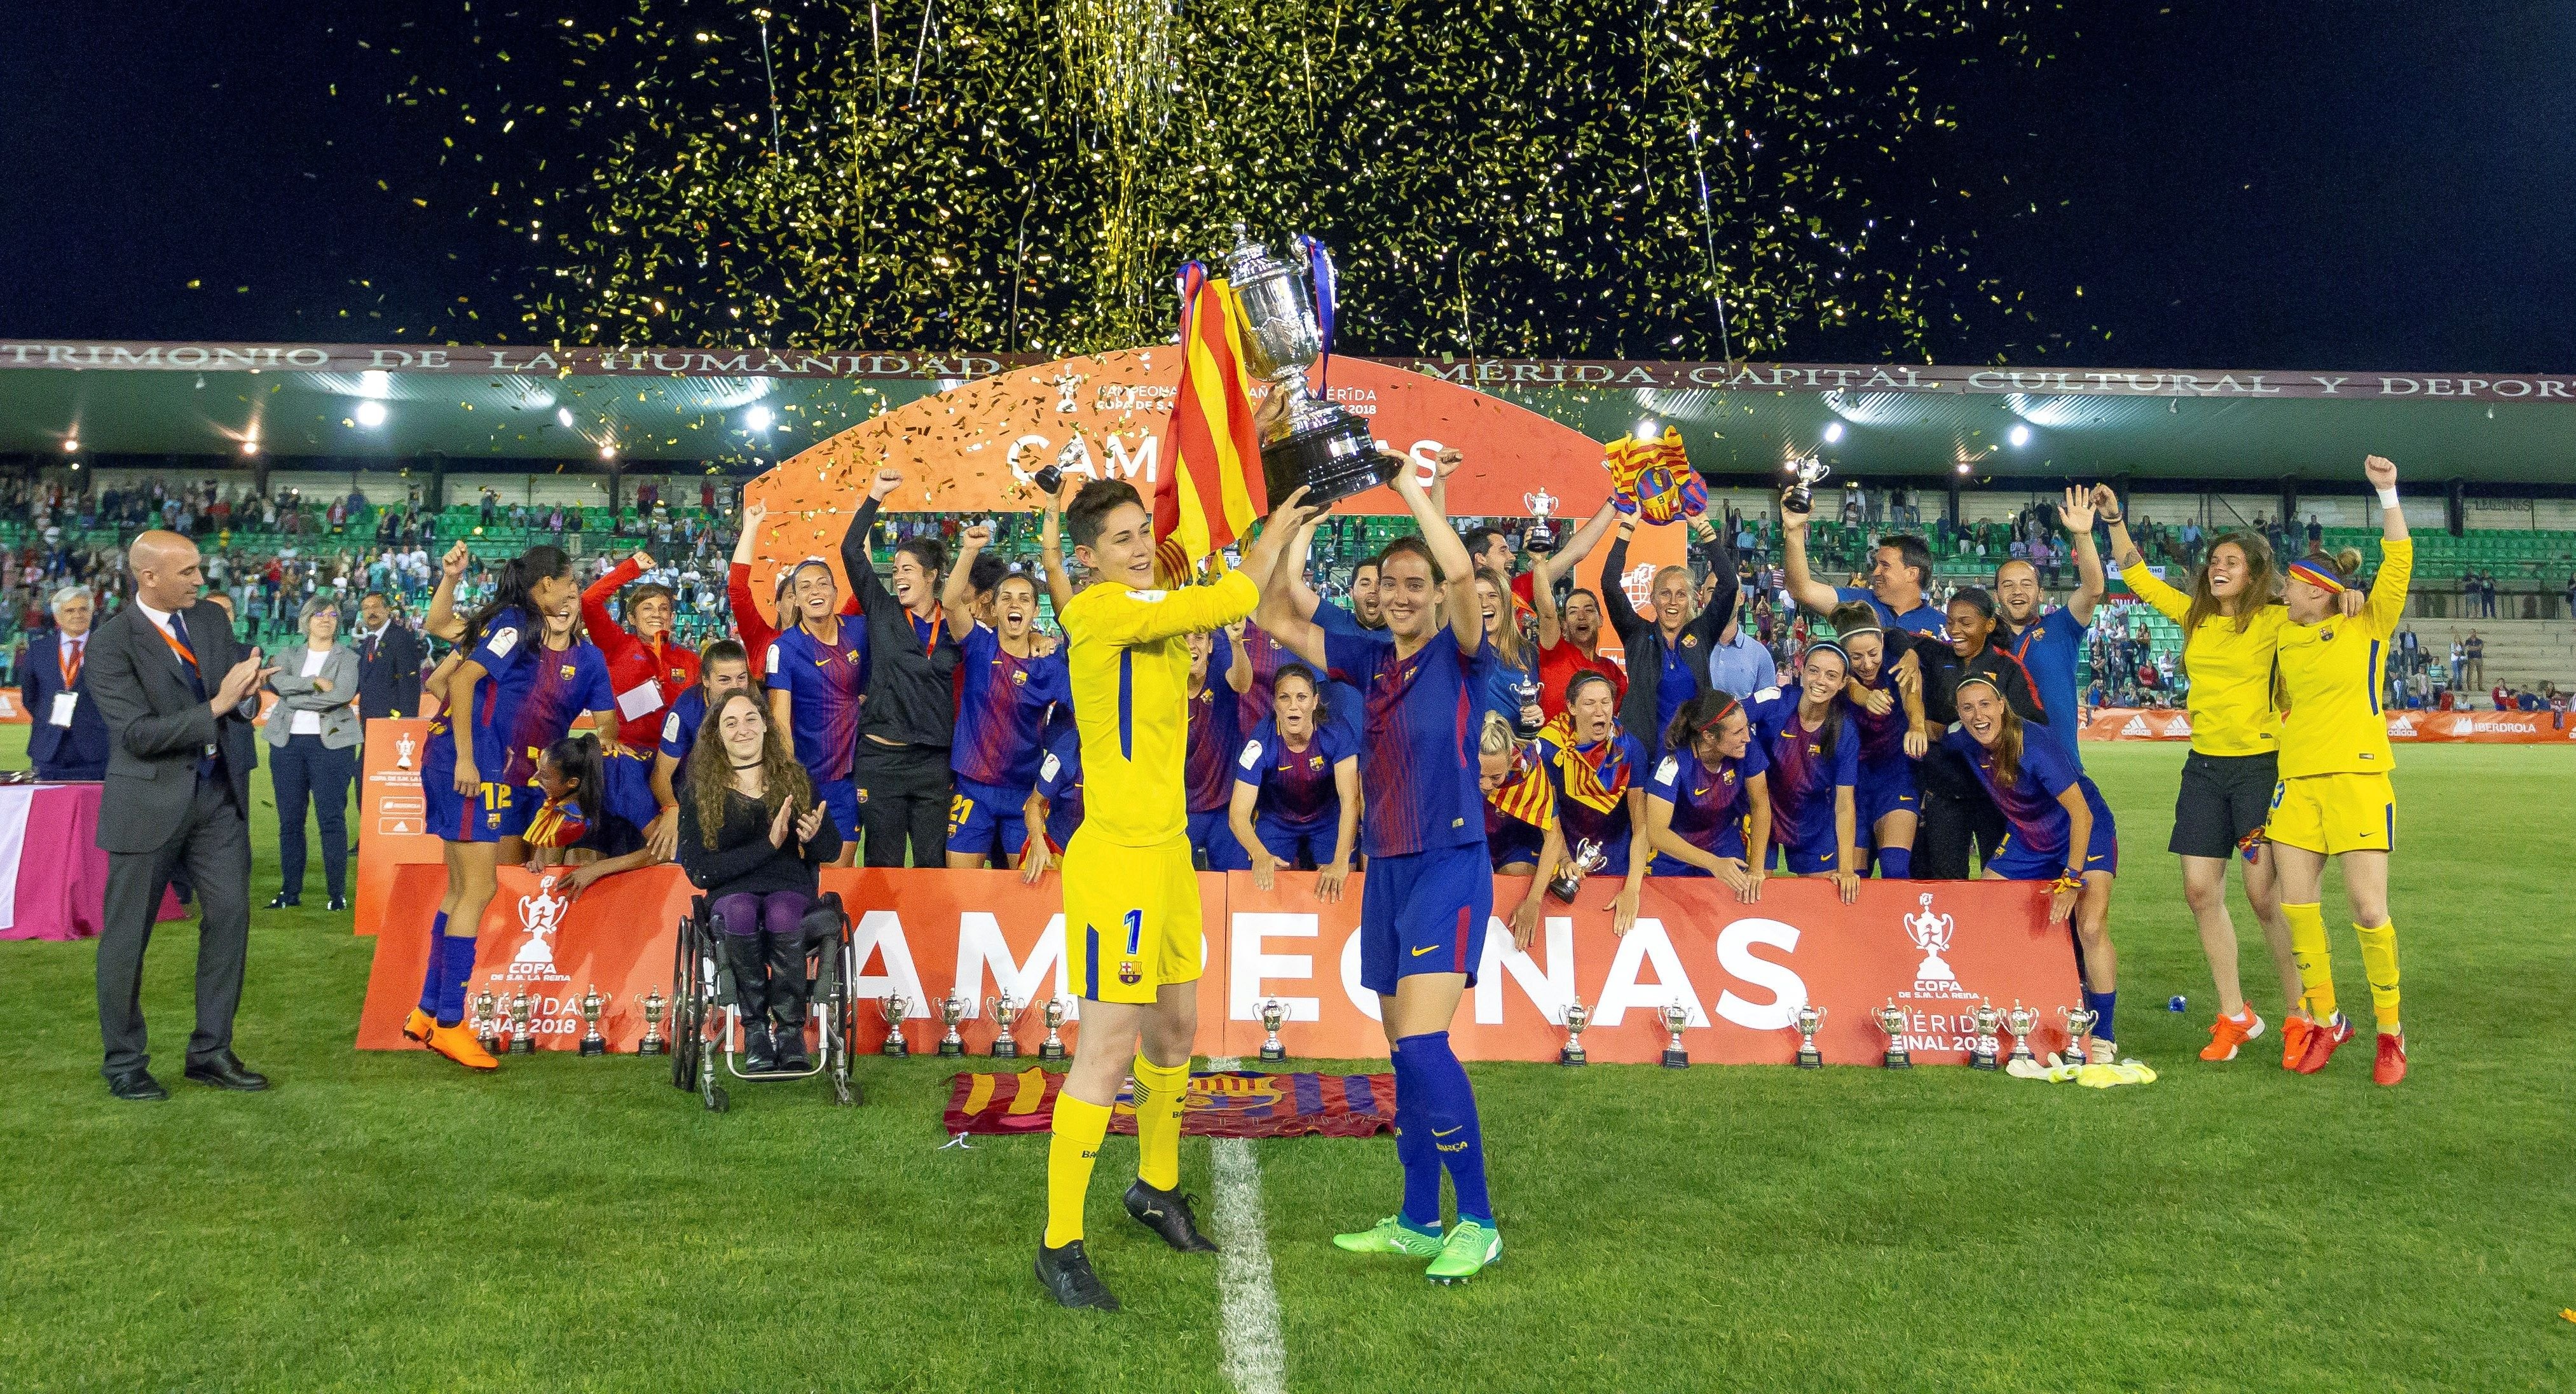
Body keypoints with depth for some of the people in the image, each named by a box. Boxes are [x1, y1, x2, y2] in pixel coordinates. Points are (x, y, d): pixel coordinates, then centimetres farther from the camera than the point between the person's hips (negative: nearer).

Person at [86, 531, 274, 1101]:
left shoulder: (211, 618, 6)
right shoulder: (110, 642, -12)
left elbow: (240, 701, 8)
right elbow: (137, 733, -18)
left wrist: (248, 691, -15)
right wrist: (215, 706, -24)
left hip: (218, 793, 5)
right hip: (150, 800, -5)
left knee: (230, 914, 4)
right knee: (127, 934, 5)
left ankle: (211, 1052, 16)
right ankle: (124, 1064, 19)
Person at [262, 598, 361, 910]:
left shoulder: (348, 658, 6)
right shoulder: (288, 657, 15)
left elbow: (344, 694, -12)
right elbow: (277, 681, -7)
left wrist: (294, 696, -8)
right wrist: (316, 682, -15)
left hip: (331, 743, -3)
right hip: (288, 744, 3)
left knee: (332, 819, -7)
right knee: (289, 820, 5)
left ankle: (337, 893, -4)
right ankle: (290, 891, 12)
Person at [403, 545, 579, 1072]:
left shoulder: (511, 621, 17)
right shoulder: (515, 623, -10)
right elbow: (461, 680, -20)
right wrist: (465, 756, -23)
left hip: (468, 760, 10)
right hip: (469, 761, -10)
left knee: (461, 888, 13)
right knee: (479, 889, -8)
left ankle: (428, 1012, 19)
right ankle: (448, 1023, -5)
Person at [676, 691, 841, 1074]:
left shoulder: (795, 779, 9)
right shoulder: (700, 792, 5)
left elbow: (832, 853, 10)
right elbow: (698, 870, -5)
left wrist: (815, 837, -15)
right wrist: (767, 845, -14)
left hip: (791, 887, 1)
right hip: (731, 890, 0)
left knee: (781, 916, -35)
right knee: (741, 913, -36)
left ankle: (791, 1029, -25)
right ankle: (755, 1030, -25)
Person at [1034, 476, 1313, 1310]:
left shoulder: (1158, 611, 11)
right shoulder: (1096, 610, -15)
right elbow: (1229, 600, -18)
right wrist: (1275, 531, -4)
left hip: (1168, 850, 9)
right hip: (1115, 858, -9)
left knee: (1175, 1030, 19)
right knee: (1109, 1051, -6)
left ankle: (1157, 1189, 41)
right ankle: (1059, 1247, 6)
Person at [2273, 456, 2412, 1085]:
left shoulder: (2368, 627, 3)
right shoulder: (2285, 639, 14)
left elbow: (2399, 563, -10)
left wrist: (2388, 493, -14)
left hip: (2356, 779, -5)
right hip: (2296, 783, 5)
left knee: (2369, 909, -7)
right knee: (2298, 906, 1)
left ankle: (2391, 1031, 9)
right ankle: (2326, 1022, 15)